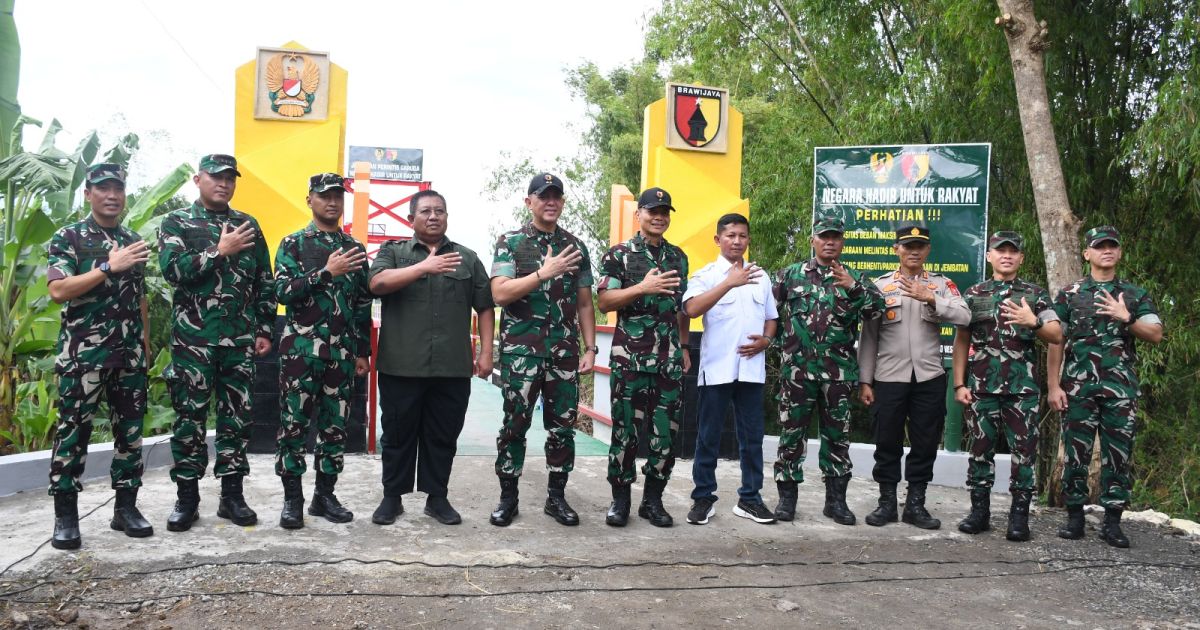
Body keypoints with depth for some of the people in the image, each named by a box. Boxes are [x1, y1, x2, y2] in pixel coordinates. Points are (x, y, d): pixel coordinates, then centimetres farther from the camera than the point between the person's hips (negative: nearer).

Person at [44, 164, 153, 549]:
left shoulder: (133, 241, 14)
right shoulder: (68, 238, -2)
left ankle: (126, 507, 15)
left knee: (130, 430, 7)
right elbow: (58, 291, -14)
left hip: (129, 355, 5)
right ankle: (65, 515, 5)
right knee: (73, 431, -2)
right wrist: (108, 267, -19)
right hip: (83, 354, -5)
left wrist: (145, 340, 15)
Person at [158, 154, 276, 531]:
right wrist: (220, 251, -15)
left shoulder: (248, 225, 12)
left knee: (237, 418, 6)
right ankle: (187, 497, 12)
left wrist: (265, 330, 6)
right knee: (189, 418, 2)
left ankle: (232, 495, 16)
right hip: (192, 340, -3)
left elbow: (265, 283, 12)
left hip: (240, 341, 3)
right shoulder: (176, 223, 3)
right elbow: (173, 269, -14)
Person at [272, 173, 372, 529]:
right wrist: (327, 272, -18)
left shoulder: (354, 249, 13)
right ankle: (292, 498, 8)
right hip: (301, 349, -3)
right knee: (294, 423, -1)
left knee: (335, 425, 7)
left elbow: (363, 305, 14)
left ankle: (325, 495, 17)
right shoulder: (293, 244, 2)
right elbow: (283, 292, -11)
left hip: (342, 352, 4)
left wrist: (363, 351, 10)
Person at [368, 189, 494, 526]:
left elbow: (485, 308, 12)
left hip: (453, 369, 2)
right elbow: (377, 283, -13)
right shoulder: (393, 252, 8)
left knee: (443, 436, 8)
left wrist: (485, 353, 3)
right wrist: (424, 267, -21)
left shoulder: (468, 258, 13)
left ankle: (437, 497, 20)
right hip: (402, 366, -1)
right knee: (398, 434, 7)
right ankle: (392, 497, 19)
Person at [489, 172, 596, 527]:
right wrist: (544, 273, -19)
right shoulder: (510, 242, 1)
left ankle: (557, 496, 18)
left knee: (562, 426, 6)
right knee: (515, 424, 1)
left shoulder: (576, 246, 11)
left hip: (565, 353, 3)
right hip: (520, 351, -3)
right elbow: (499, 293, -12)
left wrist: (590, 348, 4)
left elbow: (584, 303, 13)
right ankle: (508, 497, 12)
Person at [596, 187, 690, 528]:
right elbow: (605, 301, -7)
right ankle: (620, 499, 11)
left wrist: (684, 347, 15)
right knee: (626, 429, 1)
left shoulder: (678, 257, 15)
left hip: (669, 359, 4)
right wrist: (643, 287, -19)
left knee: (666, 431, 4)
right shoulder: (618, 254, 1)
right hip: (630, 358, -4)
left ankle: (653, 499, 15)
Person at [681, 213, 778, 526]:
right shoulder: (706, 275, -2)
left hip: (752, 368, 4)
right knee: (708, 436, 2)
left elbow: (771, 318, 21)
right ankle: (703, 498, 11)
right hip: (716, 368, -4)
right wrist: (729, 282, -28)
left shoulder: (760, 276, 14)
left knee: (752, 436, 8)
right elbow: (692, 309, -21)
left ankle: (749, 498, 17)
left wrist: (766, 340, -1)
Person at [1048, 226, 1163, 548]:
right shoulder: (1069, 294, 7)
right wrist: (1054, 386, -3)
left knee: (1118, 454, 1)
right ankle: (1075, 517, 11)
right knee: (1076, 452, 2)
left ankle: (1112, 521, 8)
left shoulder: (1136, 295, 11)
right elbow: (1055, 342, 4)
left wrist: (1126, 318, -15)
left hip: (1121, 388, 1)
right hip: (1077, 386, -1)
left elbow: (1155, 334, 2)